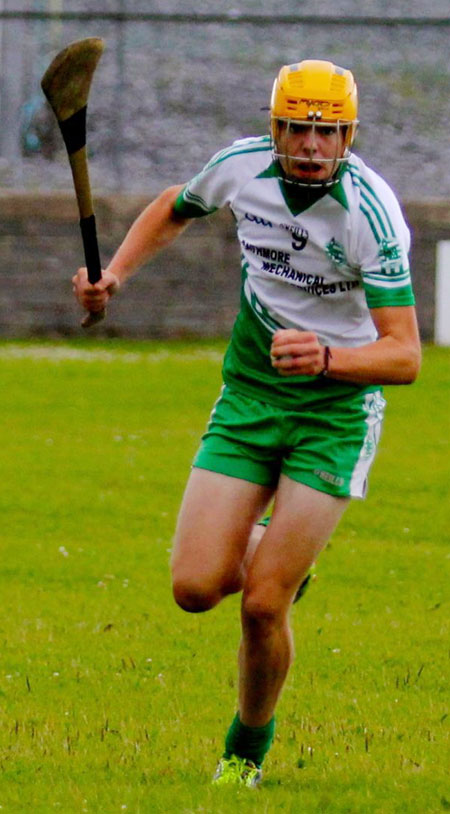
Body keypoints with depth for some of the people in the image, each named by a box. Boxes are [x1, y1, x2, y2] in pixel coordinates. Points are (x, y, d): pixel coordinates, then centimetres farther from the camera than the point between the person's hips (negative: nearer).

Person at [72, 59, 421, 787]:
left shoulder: (372, 211, -22)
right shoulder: (242, 167, -8)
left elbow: (404, 355, -26)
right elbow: (176, 208, 17)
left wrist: (328, 358, -44)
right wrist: (114, 275, 3)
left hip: (338, 406, -4)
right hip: (249, 395, 4)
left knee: (263, 605, -10)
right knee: (195, 588, -8)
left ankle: (249, 747, 17)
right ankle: (271, 554, 27)